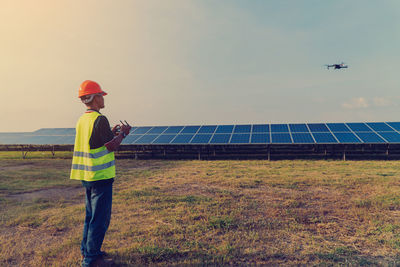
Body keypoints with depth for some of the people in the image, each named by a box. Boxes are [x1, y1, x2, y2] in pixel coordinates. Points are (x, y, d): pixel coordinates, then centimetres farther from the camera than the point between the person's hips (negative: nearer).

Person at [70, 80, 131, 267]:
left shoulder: (82, 120, 11)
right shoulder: (100, 119, -17)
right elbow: (111, 146, -16)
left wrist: (111, 133, 18)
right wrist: (122, 133, 0)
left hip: (87, 175, 9)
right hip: (101, 175, -9)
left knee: (91, 214, 20)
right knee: (100, 217, 0)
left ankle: (86, 250, 32)